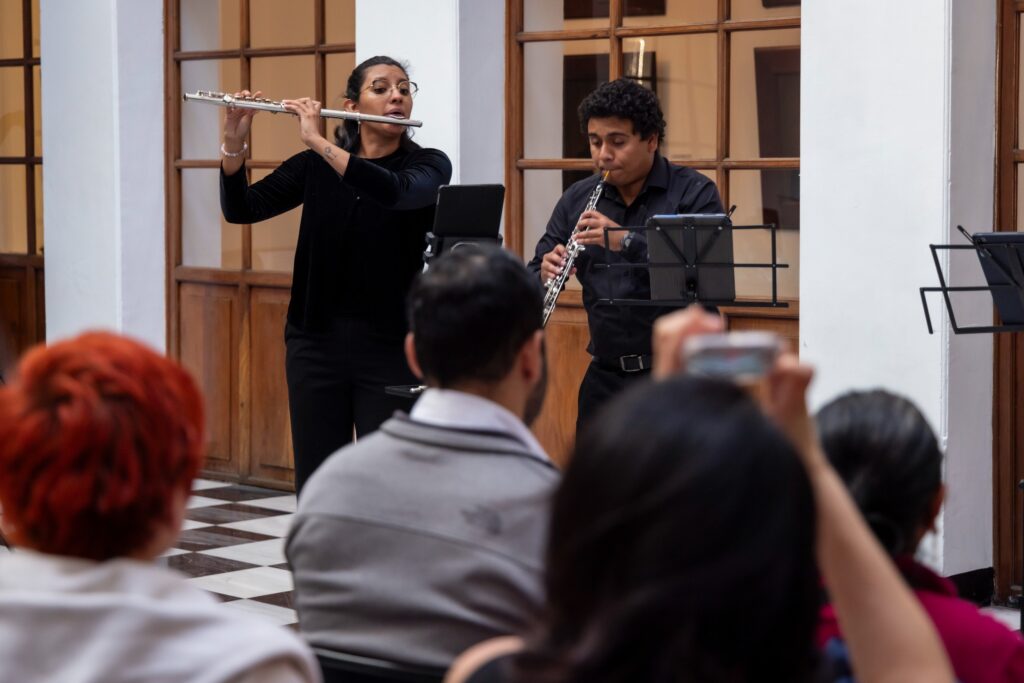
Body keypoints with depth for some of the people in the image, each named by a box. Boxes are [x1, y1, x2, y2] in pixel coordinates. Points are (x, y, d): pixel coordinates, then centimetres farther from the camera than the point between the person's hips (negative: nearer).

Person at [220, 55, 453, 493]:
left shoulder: (429, 165, -1)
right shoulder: (315, 165, 6)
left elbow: (398, 191, -25)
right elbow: (240, 209, -2)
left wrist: (319, 142, -26)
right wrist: (234, 143, -18)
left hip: (390, 346, -2)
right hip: (317, 342, 2)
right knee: (315, 480, 4)